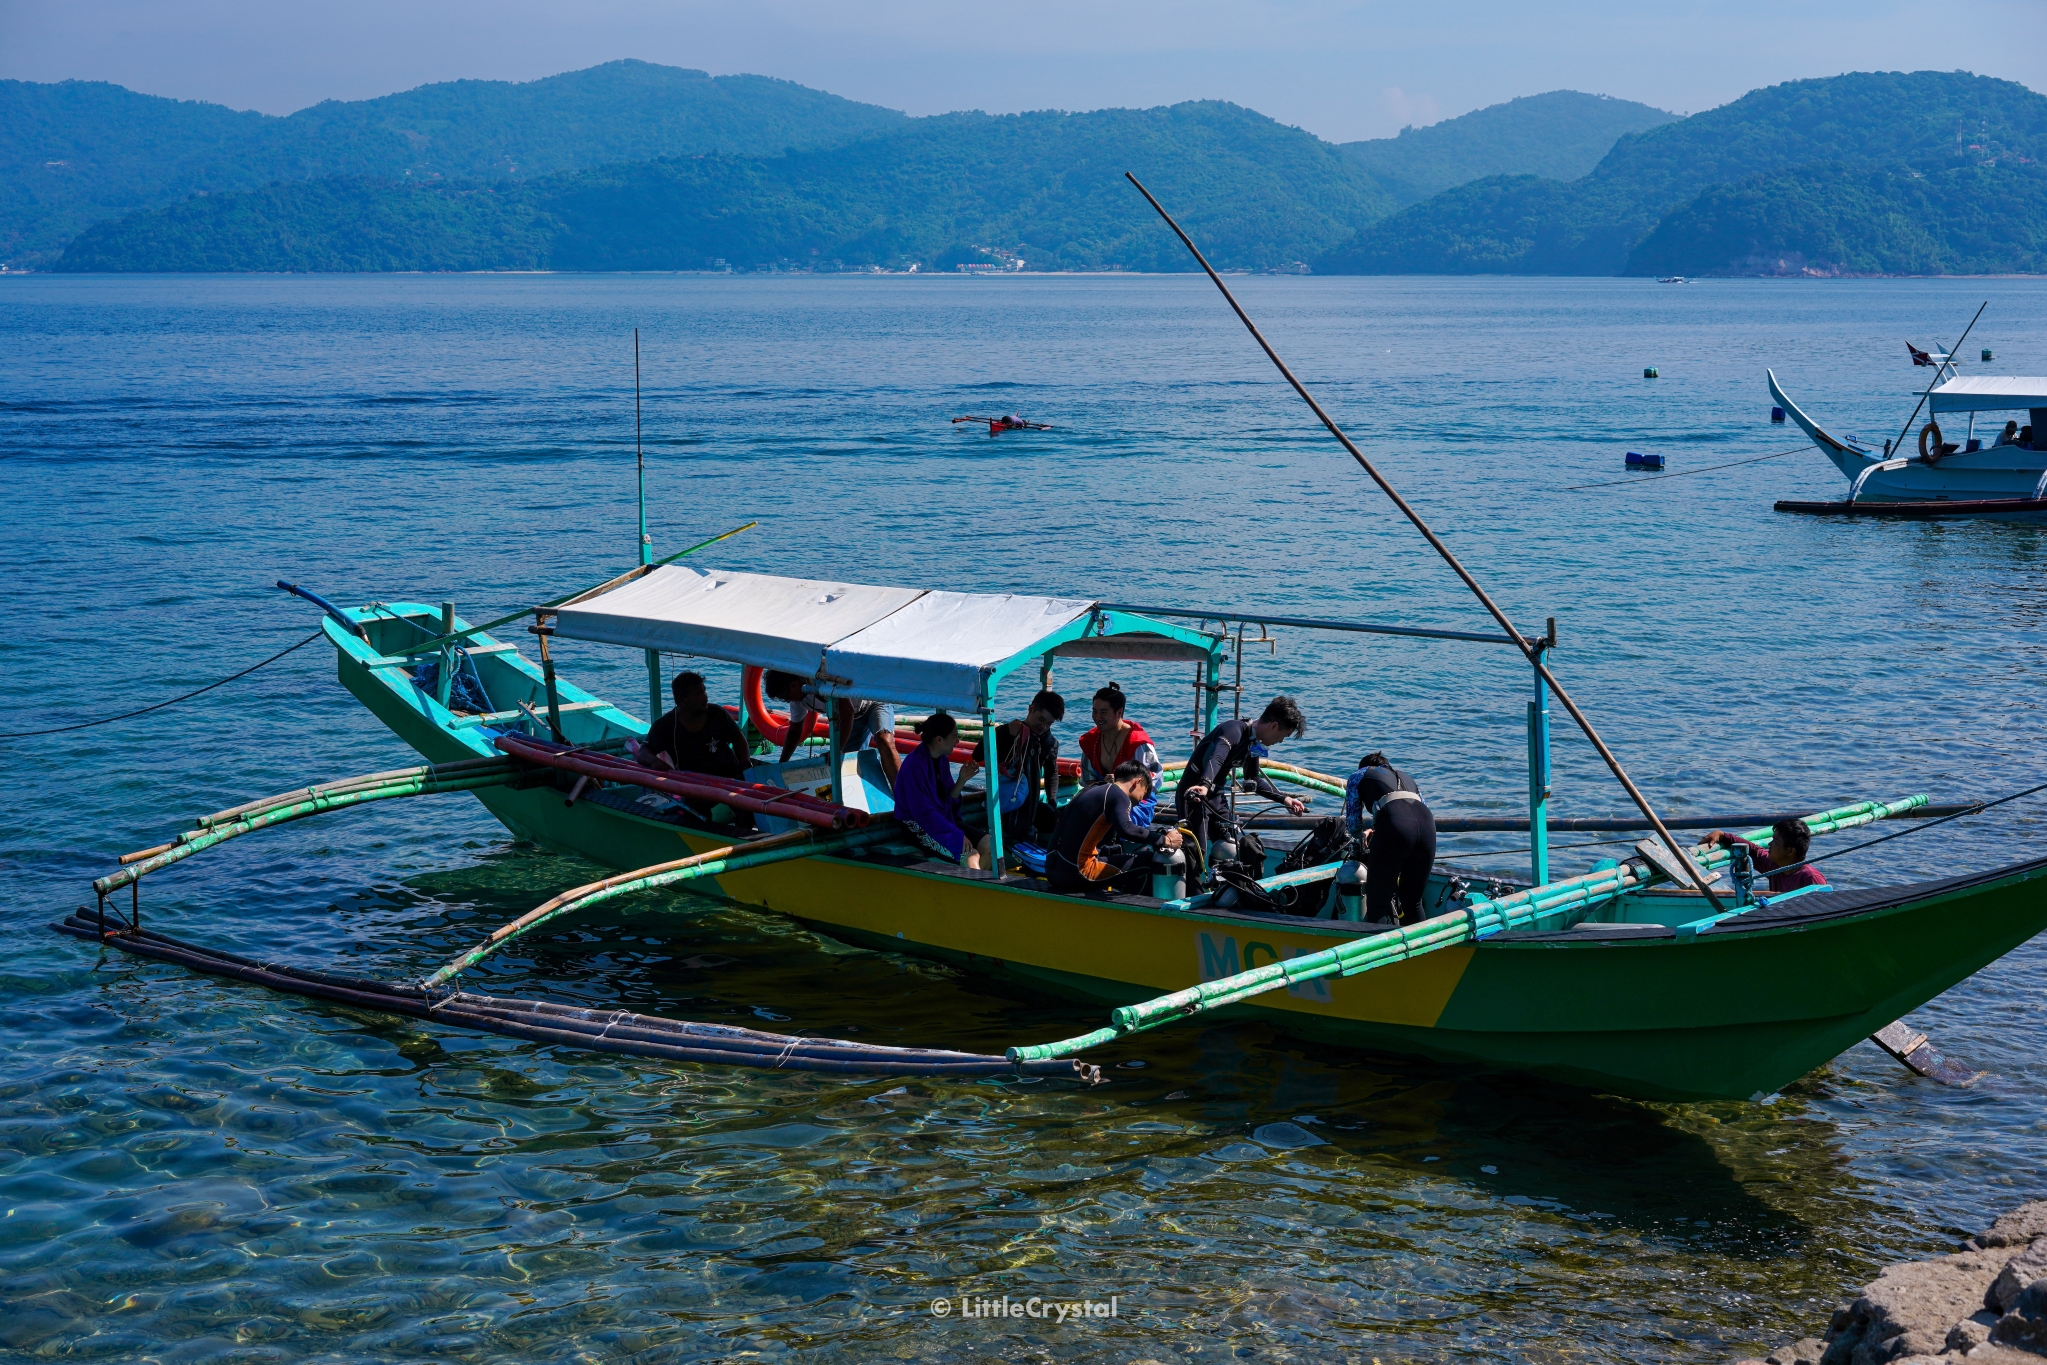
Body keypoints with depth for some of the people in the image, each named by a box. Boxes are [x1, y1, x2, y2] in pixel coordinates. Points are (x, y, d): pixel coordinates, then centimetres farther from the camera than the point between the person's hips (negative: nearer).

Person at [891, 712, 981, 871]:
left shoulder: (942, 759, 6)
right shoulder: (914, 765, -20)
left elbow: (948, 800, 9)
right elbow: (923, 812, -22)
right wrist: (956, 834, -23)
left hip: (942, 820, 8)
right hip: (919, 827, -8)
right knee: (970, 856, -26)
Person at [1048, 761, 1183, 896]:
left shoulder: (1095, 789, 19)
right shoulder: (1118, 796, -7)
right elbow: (1126, 830, -26)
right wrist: (1165, 840, -17)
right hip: (1076, 873, -9)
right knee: (1146, 863, -3)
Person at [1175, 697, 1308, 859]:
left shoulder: (1253, 743, 7)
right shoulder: (1234, 731, -22)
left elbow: (1253, 781, 20)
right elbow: (1216, 760, -41)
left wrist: (1284, 798, 12)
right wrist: (1205, 785, -59)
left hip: (1216, 796, 10)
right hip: (1194, 794, -10)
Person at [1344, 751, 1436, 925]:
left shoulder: (1359, 776, 28)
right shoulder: (1405, 777, 40)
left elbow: (1353, 824, 21)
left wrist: (1363, 834, 44)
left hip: (1394, 824, -5)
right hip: (1426, 823, 5)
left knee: (1378, 900, 4)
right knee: (1413, 901, 19)